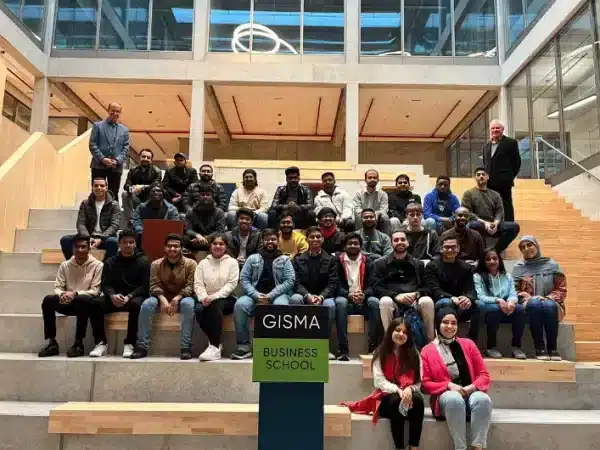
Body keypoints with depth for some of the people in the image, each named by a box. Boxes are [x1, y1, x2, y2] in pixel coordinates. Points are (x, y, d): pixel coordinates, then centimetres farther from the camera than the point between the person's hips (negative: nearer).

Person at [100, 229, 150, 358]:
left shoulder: (143, 261, 2)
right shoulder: (110, 262, 12)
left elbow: (145, 286, -6)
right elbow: (105, 284, 1)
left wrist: (129, 297, -23)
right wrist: (112, 295, -22)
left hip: (135, 297, -3)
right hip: (115, 298, 3)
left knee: (137, 304, -38)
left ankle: (129, 343, -28)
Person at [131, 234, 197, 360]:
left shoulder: (190, 263, -5)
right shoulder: (156, 264, 2)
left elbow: (191, 286, -12)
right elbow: (154, 286, -6)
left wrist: (177, 298, -28)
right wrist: (162, 299, -27)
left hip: (182, 298, -2)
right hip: (162, 298, 2)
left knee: (188, 304, -37)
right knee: (147, 304, -29)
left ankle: (186, 347, -33)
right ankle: (142, 346, -23)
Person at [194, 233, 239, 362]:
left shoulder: (232, 262, 5)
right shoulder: (203, 263, 14)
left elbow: (232, 284, -7)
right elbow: (198, 284, 4)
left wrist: (215, 296, -19)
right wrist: (204, 297, -18)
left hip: (226, 298, -3)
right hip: (207, 299, 3)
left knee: (215, 305, -36)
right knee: (199, 310, -31)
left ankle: (214, 346, -32)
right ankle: (216, 344, -15)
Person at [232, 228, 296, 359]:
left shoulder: (285, 260, 12)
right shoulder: (252, 258, 16)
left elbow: (289, 281, 0)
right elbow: (244, 278, 7)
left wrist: (270, 296, -13)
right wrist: (256, 295, -11)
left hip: (277, 295, -1)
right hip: (255, 295, 2)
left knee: (281, 306, -37)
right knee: (240, 304, -30)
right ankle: (244, 346, -23)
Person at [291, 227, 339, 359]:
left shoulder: (330, 259, 9)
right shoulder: (298, 259, 10)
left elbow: (333, 283, 0)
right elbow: (297, 283, 0)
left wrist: (321, 296, -19)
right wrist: (308, 296, -19)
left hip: (324, 296, -1)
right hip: (304, 296, 1)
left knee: (330, 304, -35)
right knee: (295, 299, -33)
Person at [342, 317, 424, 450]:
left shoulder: (414, 354, 6)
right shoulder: (380, 354, 1)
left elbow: (418, 381, 1)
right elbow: (379, 381, -8)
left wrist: (410, 389, -22)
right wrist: (397, 390, -25)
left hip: (408, 396, 2)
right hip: (387, 398, -1)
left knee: (418, 399, -32)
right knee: (396, 401, -36)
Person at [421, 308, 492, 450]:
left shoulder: (468, 344, 11)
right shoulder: (427, 351, 4)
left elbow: (484, 374, 10)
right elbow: (425, 384, 1)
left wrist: (472, 387, -12)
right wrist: (449, 385, -15)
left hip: (470, 393, 2)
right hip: (445, 396, -2)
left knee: (483, 399, -32)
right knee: (455, 400, -37)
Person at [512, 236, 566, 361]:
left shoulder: (552, 265, 11)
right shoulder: (518, 268, 11)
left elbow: (562, 289, 8)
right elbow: (516, 291, 7)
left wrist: (549, 298, -10)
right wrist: (530, 298, -12)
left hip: (551, 304, 0)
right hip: (529, 305, 0)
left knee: (549, 305, -36)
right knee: (535, 303, -36)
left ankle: (553, 347, -25)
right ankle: (539, 347, -31)